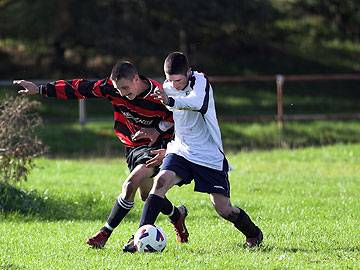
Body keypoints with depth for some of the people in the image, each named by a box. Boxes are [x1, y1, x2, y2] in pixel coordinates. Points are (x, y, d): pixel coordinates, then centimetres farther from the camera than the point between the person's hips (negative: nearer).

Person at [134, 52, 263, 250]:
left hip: (210, 156, -4)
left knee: (224, 209, 0)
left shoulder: (200, 81, -17)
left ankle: (254, 235, 29)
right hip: (180, 150, 4)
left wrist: (170, 101, -59)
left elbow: (198, 103, -42)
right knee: (161, 181, -24)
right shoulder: (167, 88, 2)